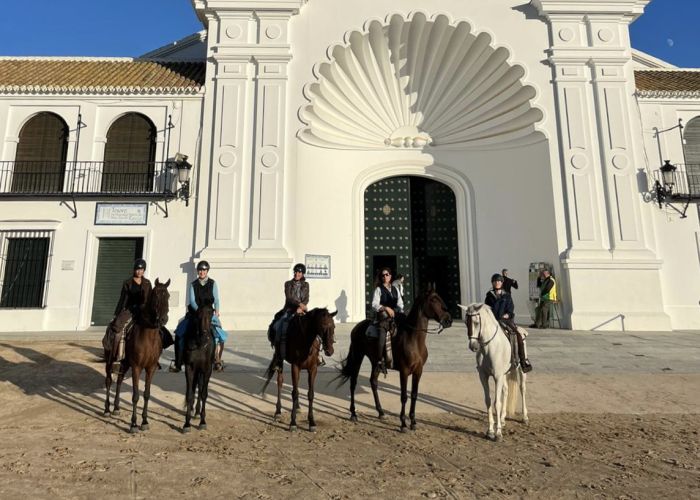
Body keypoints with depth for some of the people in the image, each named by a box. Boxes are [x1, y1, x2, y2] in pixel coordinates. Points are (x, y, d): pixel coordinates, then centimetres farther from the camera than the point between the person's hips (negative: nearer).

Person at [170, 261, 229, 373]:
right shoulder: (193, 285, 5)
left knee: (218, 333, -18)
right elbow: (192, 301, -5)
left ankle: (218, 360, -5)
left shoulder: (213, 284, 5)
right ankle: (178, 362, -2)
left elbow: (216, 299, -4)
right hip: (194, 312, 1)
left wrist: (217, 310, -23)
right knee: (180, 333, -12)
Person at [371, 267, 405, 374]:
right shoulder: (378, 289, 3)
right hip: (383, 315, -5)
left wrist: (401, 313, -2)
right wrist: (386, 308, -20)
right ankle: (380, 361, -19)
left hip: (395, 315, 5)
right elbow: (374, 304, -8)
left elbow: (400, 304, 15)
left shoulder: (395, 289, 17)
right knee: (383, 333, -28)